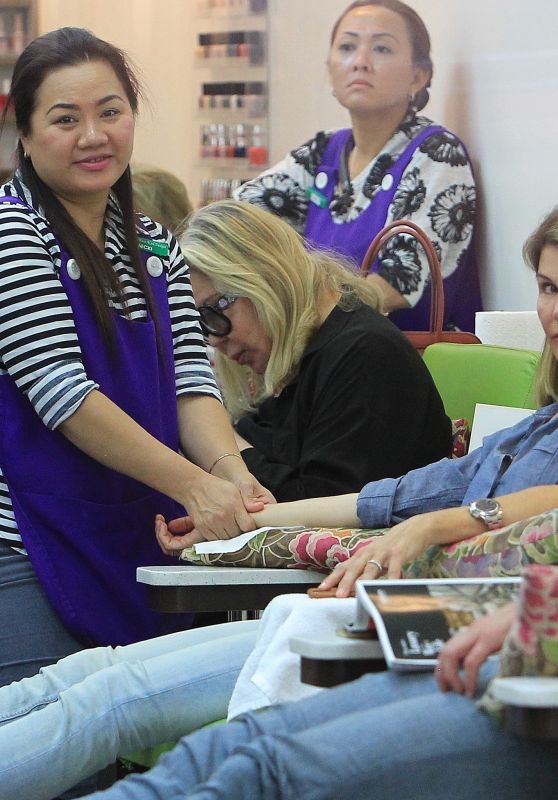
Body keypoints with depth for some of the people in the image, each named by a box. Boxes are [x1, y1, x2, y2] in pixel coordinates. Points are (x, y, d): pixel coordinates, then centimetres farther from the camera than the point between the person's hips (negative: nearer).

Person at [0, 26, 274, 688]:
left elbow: (190, 382, 4)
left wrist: (234, 475, -17)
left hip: (137, 545, 7)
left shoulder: (155, 248, 13)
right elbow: (61, 392, -17)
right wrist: (194, 484, -21)